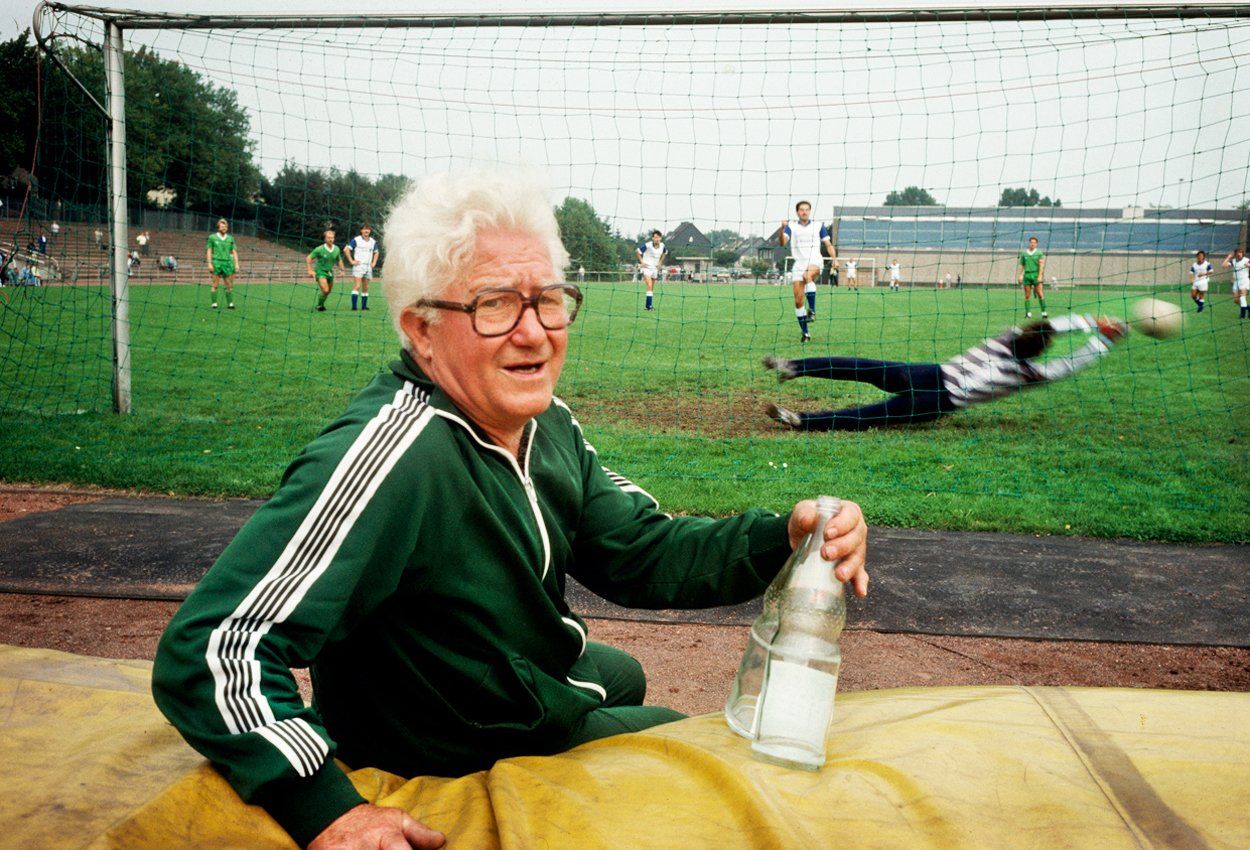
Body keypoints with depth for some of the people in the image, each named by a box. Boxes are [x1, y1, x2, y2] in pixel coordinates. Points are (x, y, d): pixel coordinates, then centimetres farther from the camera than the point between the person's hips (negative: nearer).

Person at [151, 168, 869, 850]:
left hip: (543, 677, 7)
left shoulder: (547, 424, -9)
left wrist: (781, 539, -22)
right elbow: (212, 651, -38)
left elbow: (640, 553, -5)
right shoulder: (394, 454, -38)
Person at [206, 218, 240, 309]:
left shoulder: (230, 238, 12)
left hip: (227, 263, 3)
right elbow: (209, 251, 3)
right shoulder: (212, 237, 5)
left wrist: (236, 264, 1)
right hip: (216, 263, -2)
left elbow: (234, 252, 11)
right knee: (214, 285, -2)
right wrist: (209, 263, -7)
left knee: (229, 285, 1)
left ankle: (230, 303, 6)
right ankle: (214, 303, 1)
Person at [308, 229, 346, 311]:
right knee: (325, 290, -19)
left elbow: (339, 260, 16)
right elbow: (308, 258, -9)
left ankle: (321, 305, 38)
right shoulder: (319, 249, -18)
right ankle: (319, 306, 3)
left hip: (330, 272, 6)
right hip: (320, 272, -6)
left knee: (329, 291, 14)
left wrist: (341, 269, 3)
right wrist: (310, 270, -15)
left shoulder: (336, 249, -3)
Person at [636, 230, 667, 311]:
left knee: (652, 288, 10)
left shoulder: (662, 246, -3)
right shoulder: (647, 245, -18)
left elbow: (665, 253, 21)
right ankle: (649, 305, -20)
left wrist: (660, 262, 12)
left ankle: (650, 305, 19)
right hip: (646, 267, -5)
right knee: (649, 286, -20)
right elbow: (637, 251, -6)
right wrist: (642, 262, -7)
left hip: (655, 268, 5)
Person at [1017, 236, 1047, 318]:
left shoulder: (1039, 253, 4)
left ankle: (1044, 312, -7)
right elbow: (1021, 265, 15)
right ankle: (1028, 313, 4)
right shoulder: (1024, 253, 12)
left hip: (1036, 275, -2)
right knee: (1027, 295, 0)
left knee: (1040, 294, -9)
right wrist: (1019, 276, 7)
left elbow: (1041, 265, -3)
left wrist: (1040, 276, -13)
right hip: (1027, 275, 2)